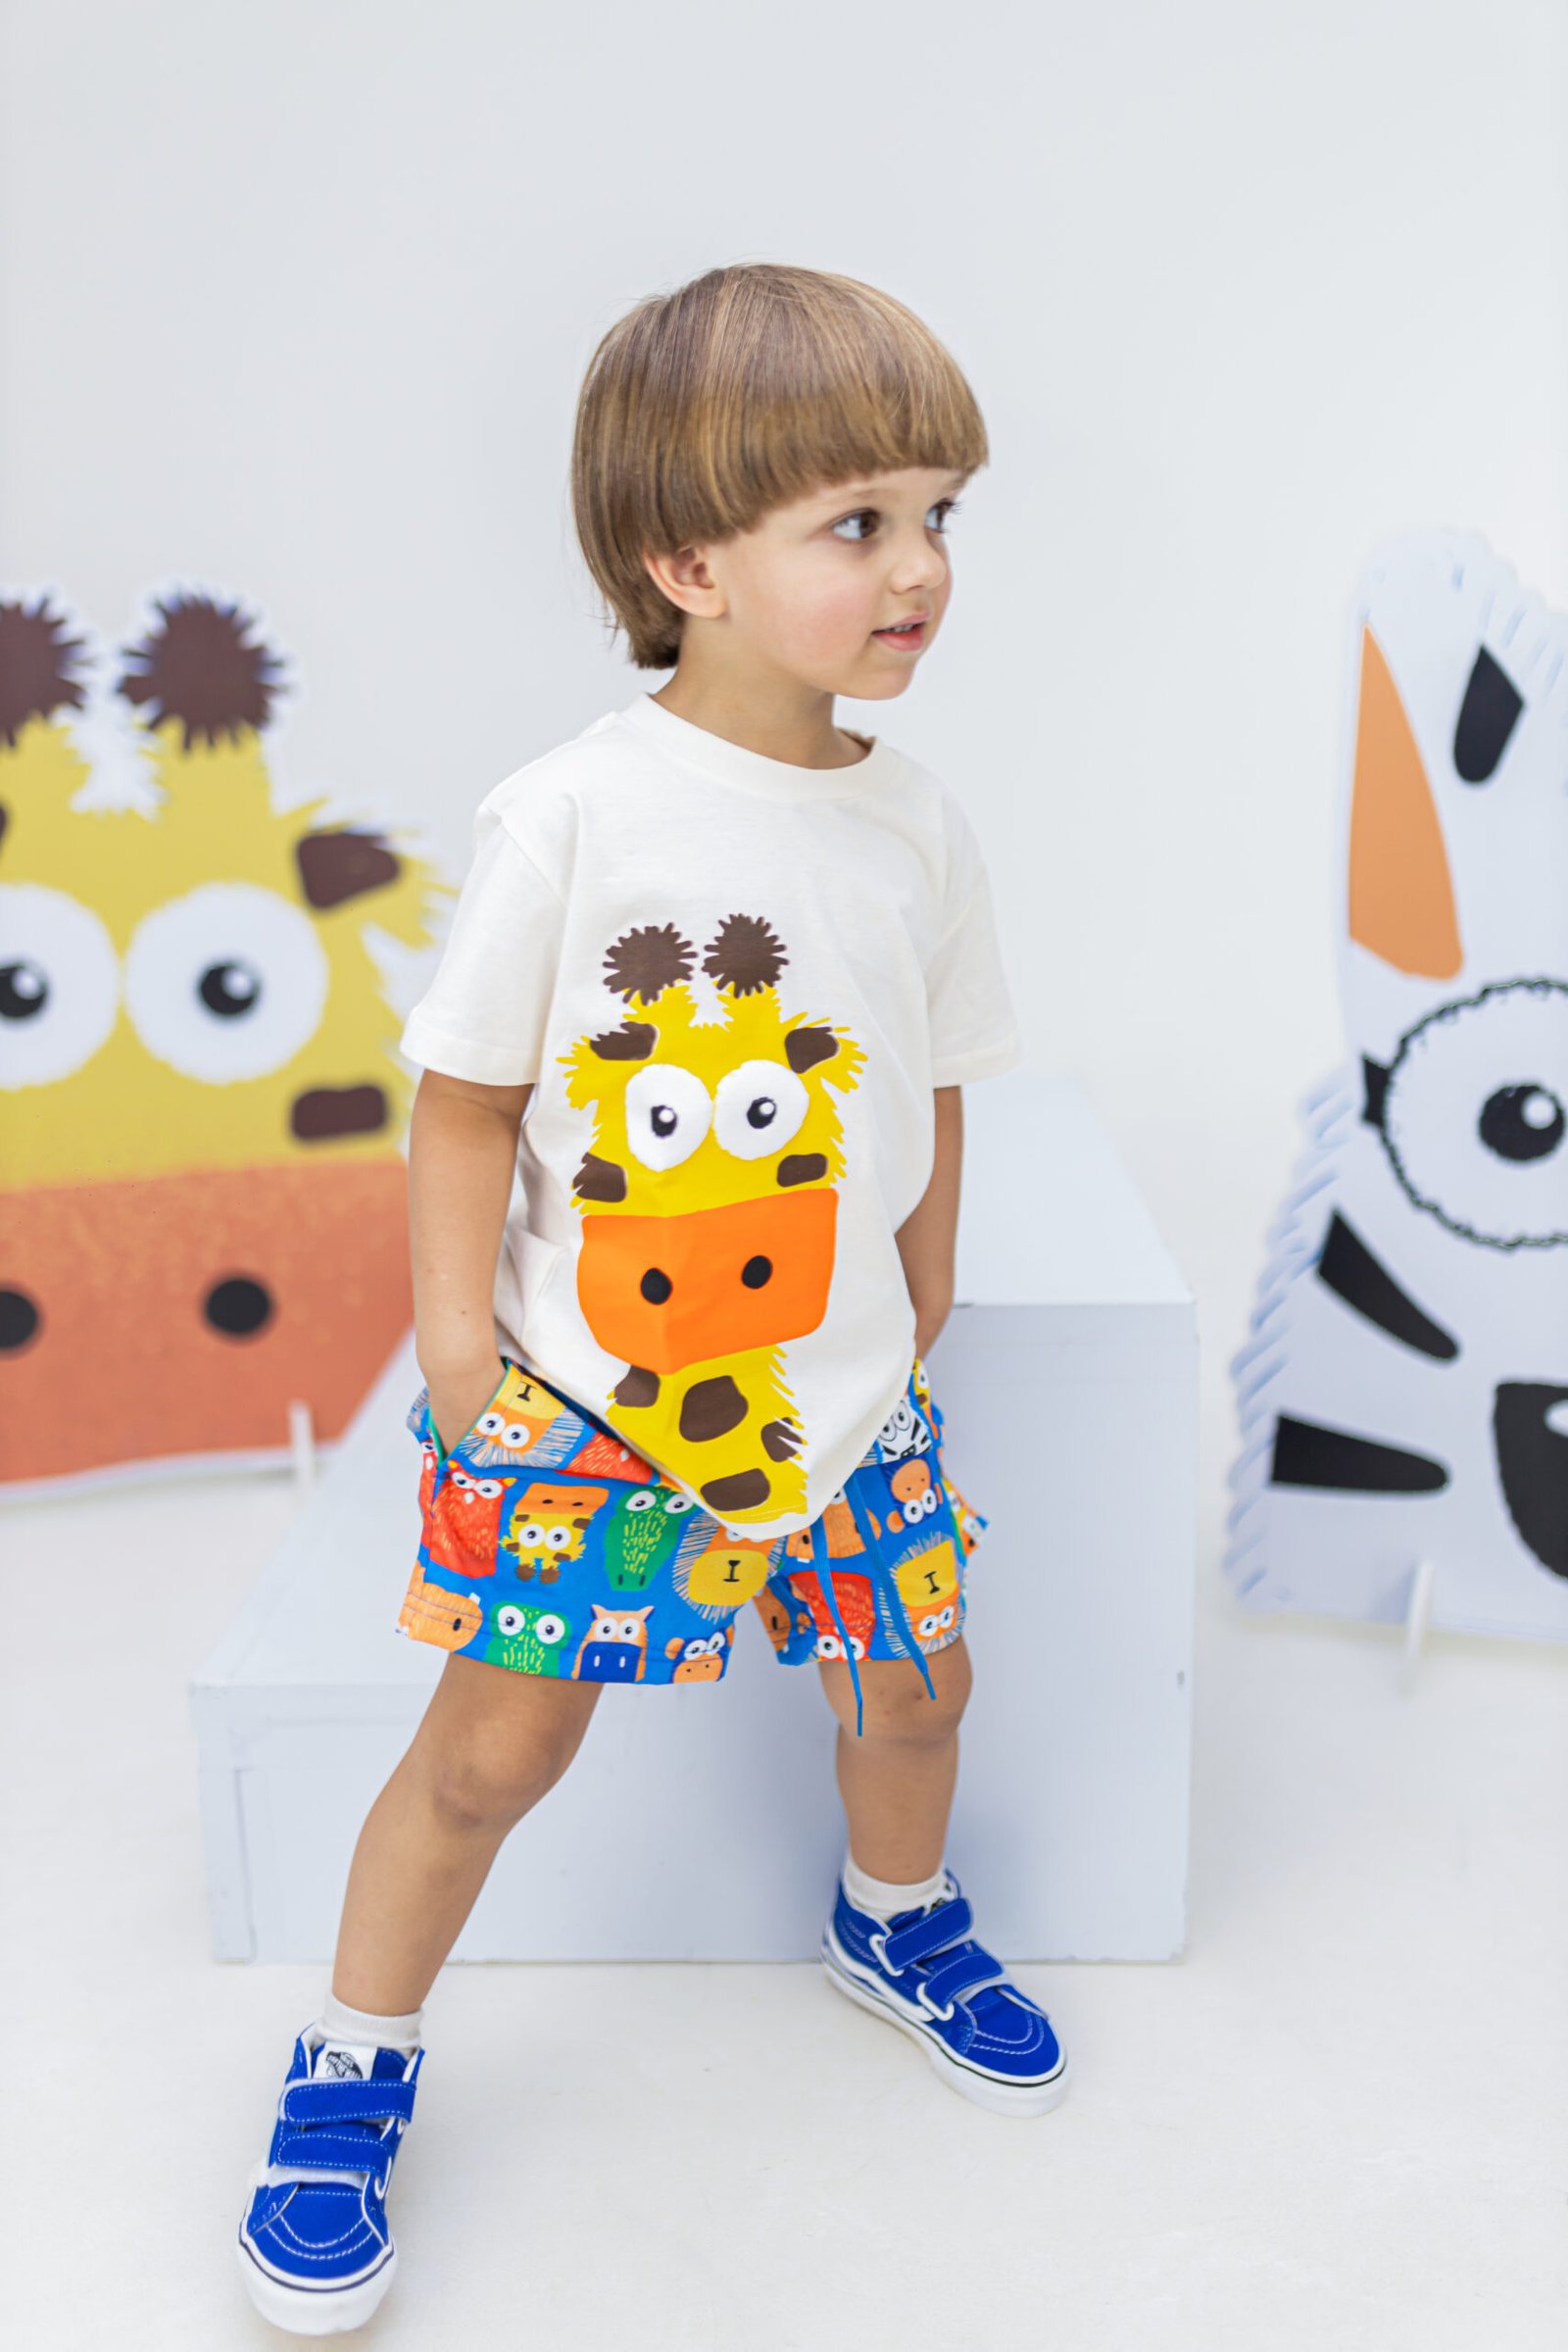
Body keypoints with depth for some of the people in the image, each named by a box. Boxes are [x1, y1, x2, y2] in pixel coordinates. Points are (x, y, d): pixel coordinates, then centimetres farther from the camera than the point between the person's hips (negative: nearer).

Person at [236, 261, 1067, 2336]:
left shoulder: (916, 827, -2)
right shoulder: (571, 812, -16)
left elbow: (931, 1093, 8)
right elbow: (470, 1092, -9)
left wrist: (917, 1314, 12)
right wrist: (457, 1336, -11)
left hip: (835, 1378, 5)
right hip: (581, 1389, -4)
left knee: (914, 1675, 18)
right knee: (497, 1742, 2)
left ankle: (894, 1924, 51)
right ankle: (353, 2066, 29)